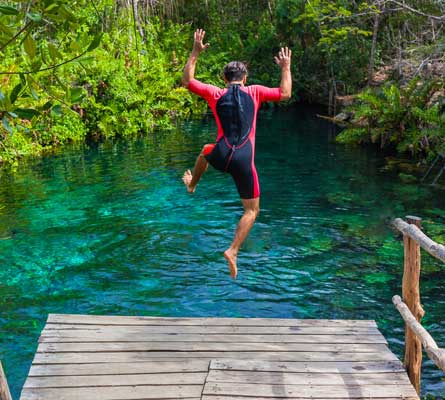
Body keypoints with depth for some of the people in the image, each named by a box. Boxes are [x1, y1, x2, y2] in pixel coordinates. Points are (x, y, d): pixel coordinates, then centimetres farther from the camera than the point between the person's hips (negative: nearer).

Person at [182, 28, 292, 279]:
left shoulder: (216, 93, 6)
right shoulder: (254, 92, 4)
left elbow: (187, 80, 17)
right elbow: (285, 93, 13)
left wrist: (195, 53, 21)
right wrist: (286, 67, 25)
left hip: (220, 158, 2)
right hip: (244, 162, -2)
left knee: (206, 151, 42)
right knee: (252, 211, 11)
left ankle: (191, 184, 60)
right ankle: (233, 251, -2)